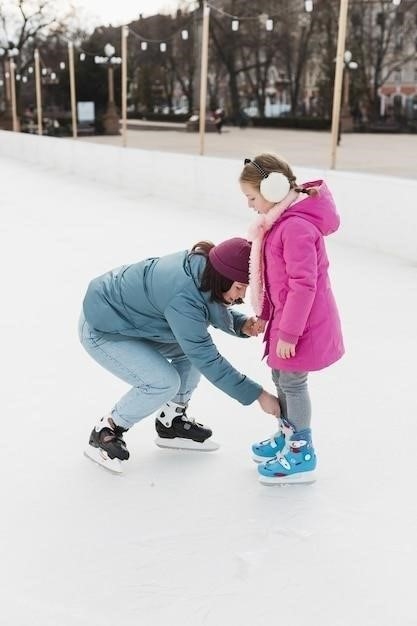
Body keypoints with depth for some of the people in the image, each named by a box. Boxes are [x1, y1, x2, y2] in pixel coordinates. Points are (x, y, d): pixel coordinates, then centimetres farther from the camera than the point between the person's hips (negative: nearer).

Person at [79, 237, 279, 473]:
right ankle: (105, 432, 2)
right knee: (164, 382, -20)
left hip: (129, 315, 9)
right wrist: (257, 394, -26)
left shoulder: (202, 265, -12)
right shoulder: (183, 297, -37)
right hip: (101, 329, -9)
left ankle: (171, 422, 16)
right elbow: (208, 360, -31)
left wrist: (243, 324, -15)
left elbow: (218, 310, 6)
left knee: (193, 348, 2)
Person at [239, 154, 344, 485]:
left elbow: (303, 285, -27)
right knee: (281, 377, 21)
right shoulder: (282, 220, 6)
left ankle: (303, 455, 17)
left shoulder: (297, 227, -27)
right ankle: (287, 435, 41)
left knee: (292, 382, 2)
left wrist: (288, 333, -22)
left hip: (302, 322, -10)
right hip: (286, 317, 10)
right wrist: (265, 315, 19)